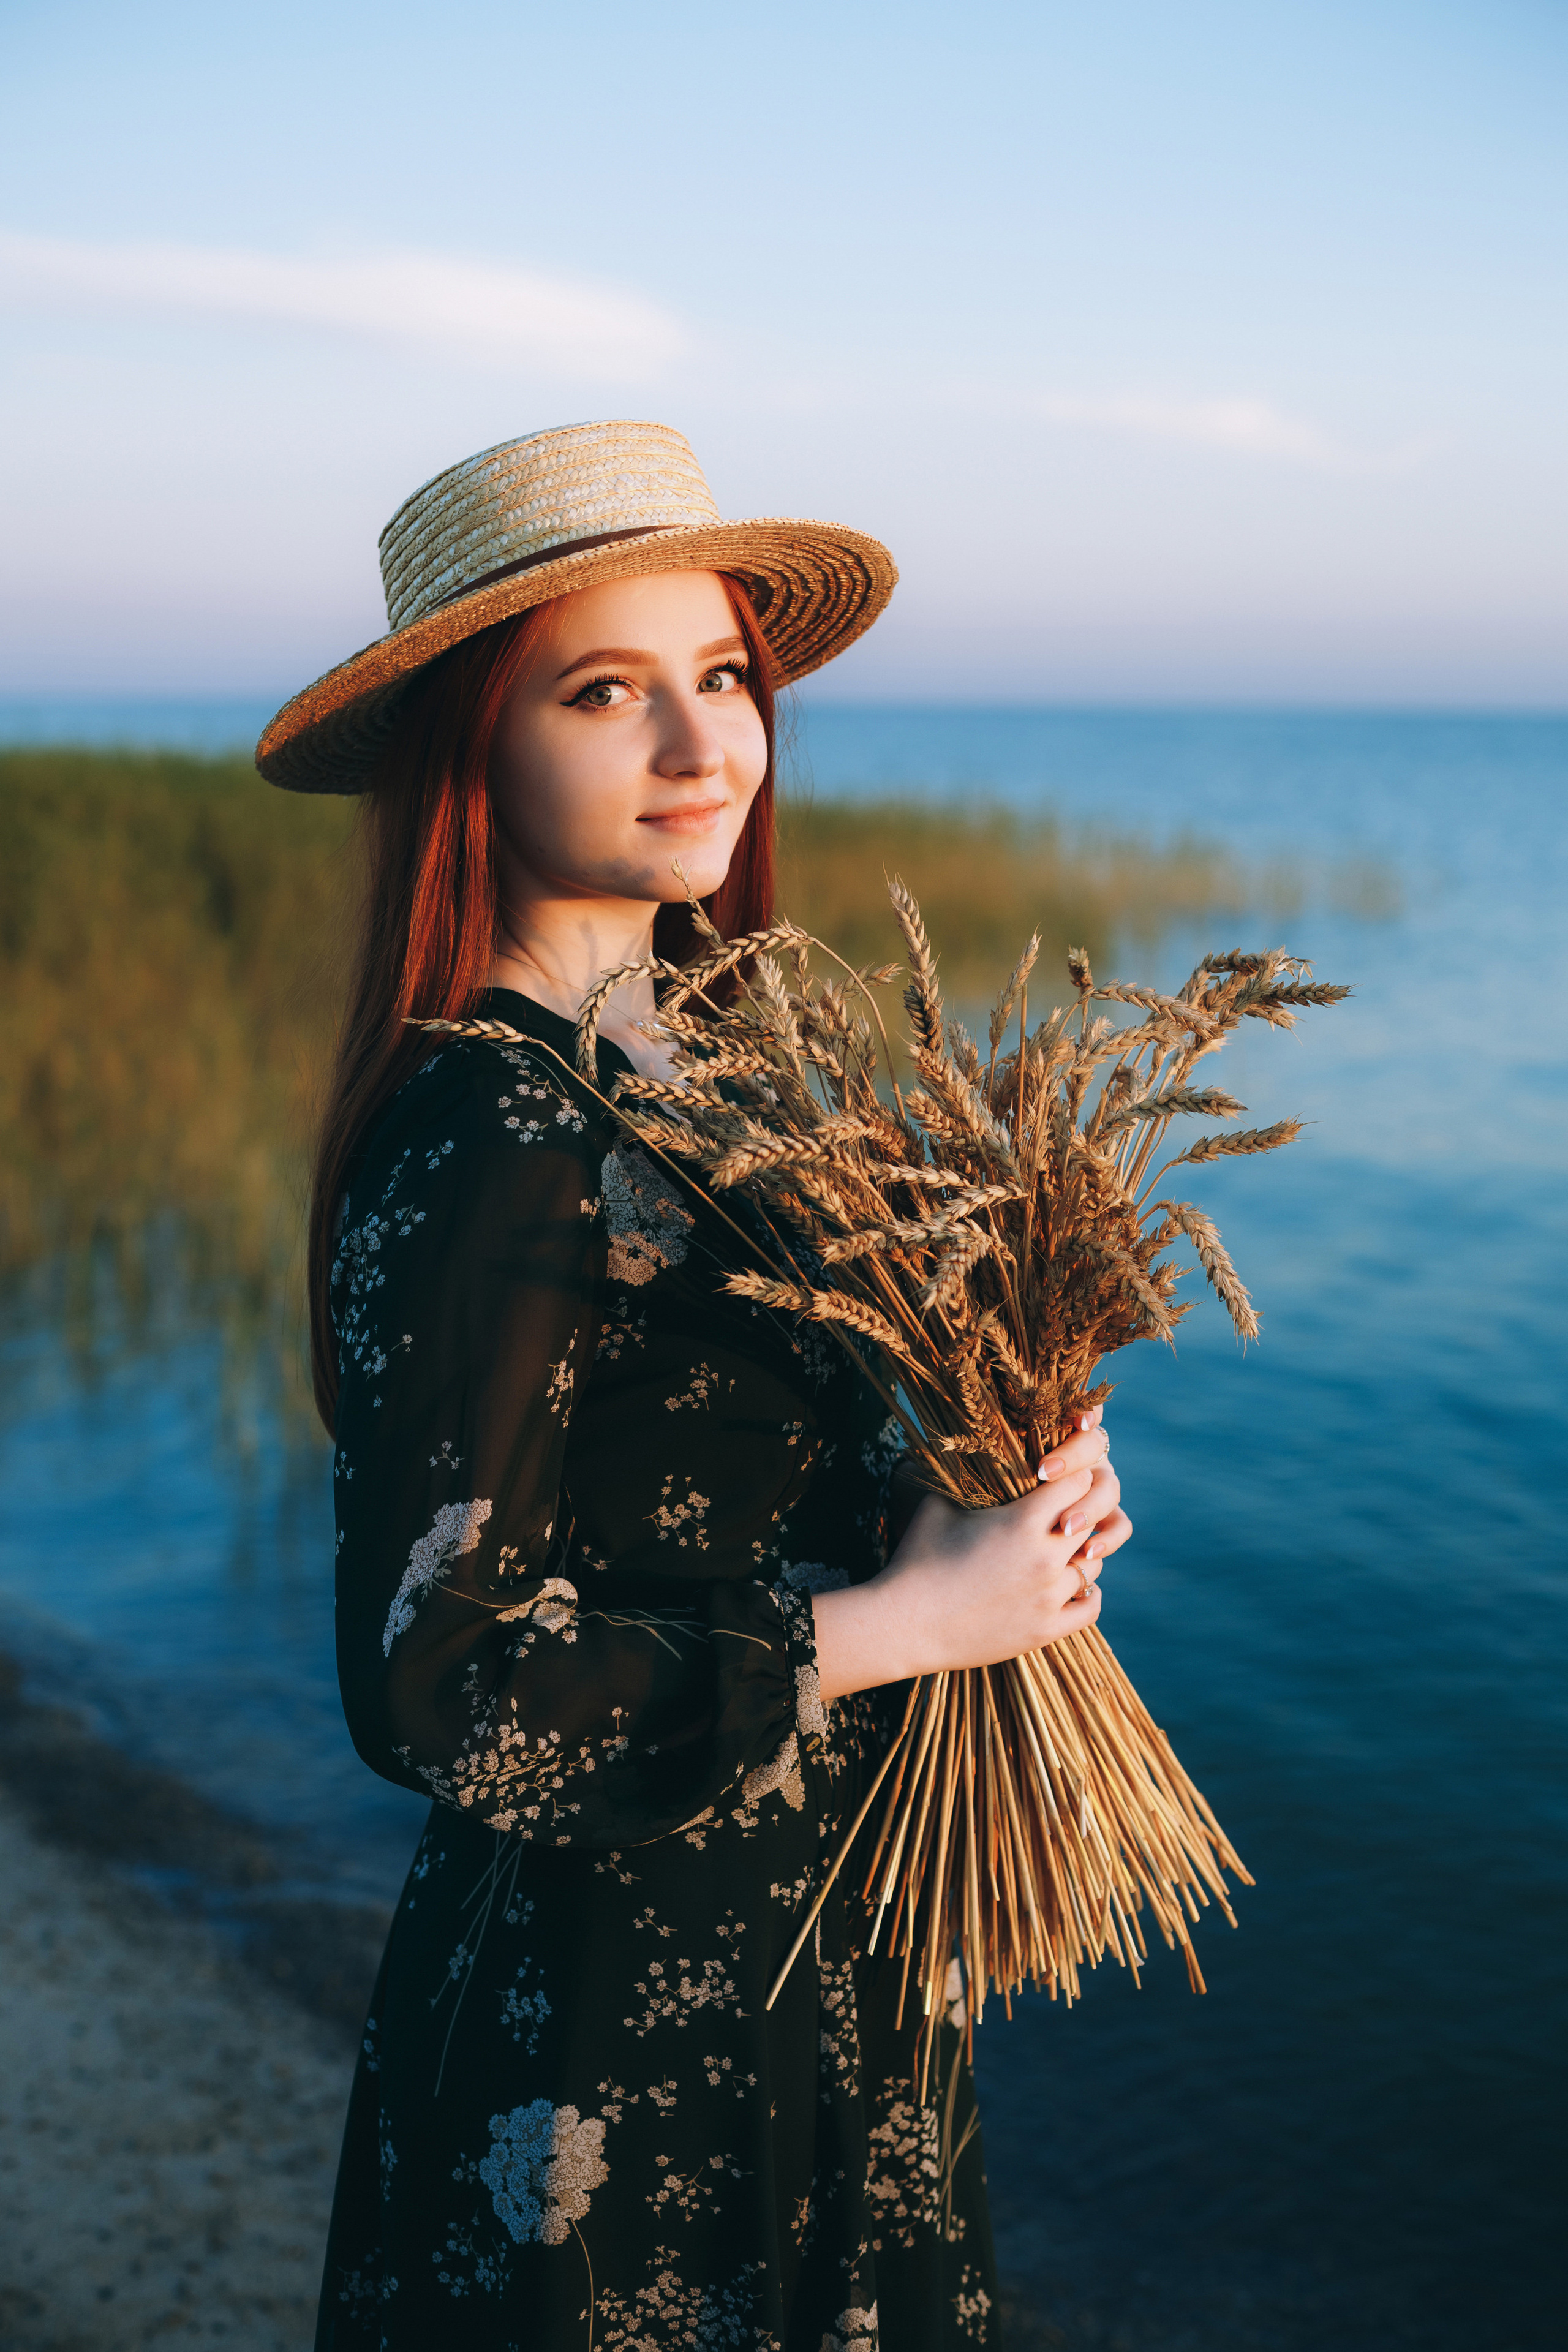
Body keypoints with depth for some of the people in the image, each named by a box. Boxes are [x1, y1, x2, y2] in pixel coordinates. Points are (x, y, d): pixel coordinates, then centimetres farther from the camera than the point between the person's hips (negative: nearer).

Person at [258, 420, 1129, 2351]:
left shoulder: (682, 1058, 1)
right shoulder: (486, 1150, -25)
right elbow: (432, 1685, -25)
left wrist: (1012, 1475, -6)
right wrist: (897, 1625, -21)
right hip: (613, 2032, -8)